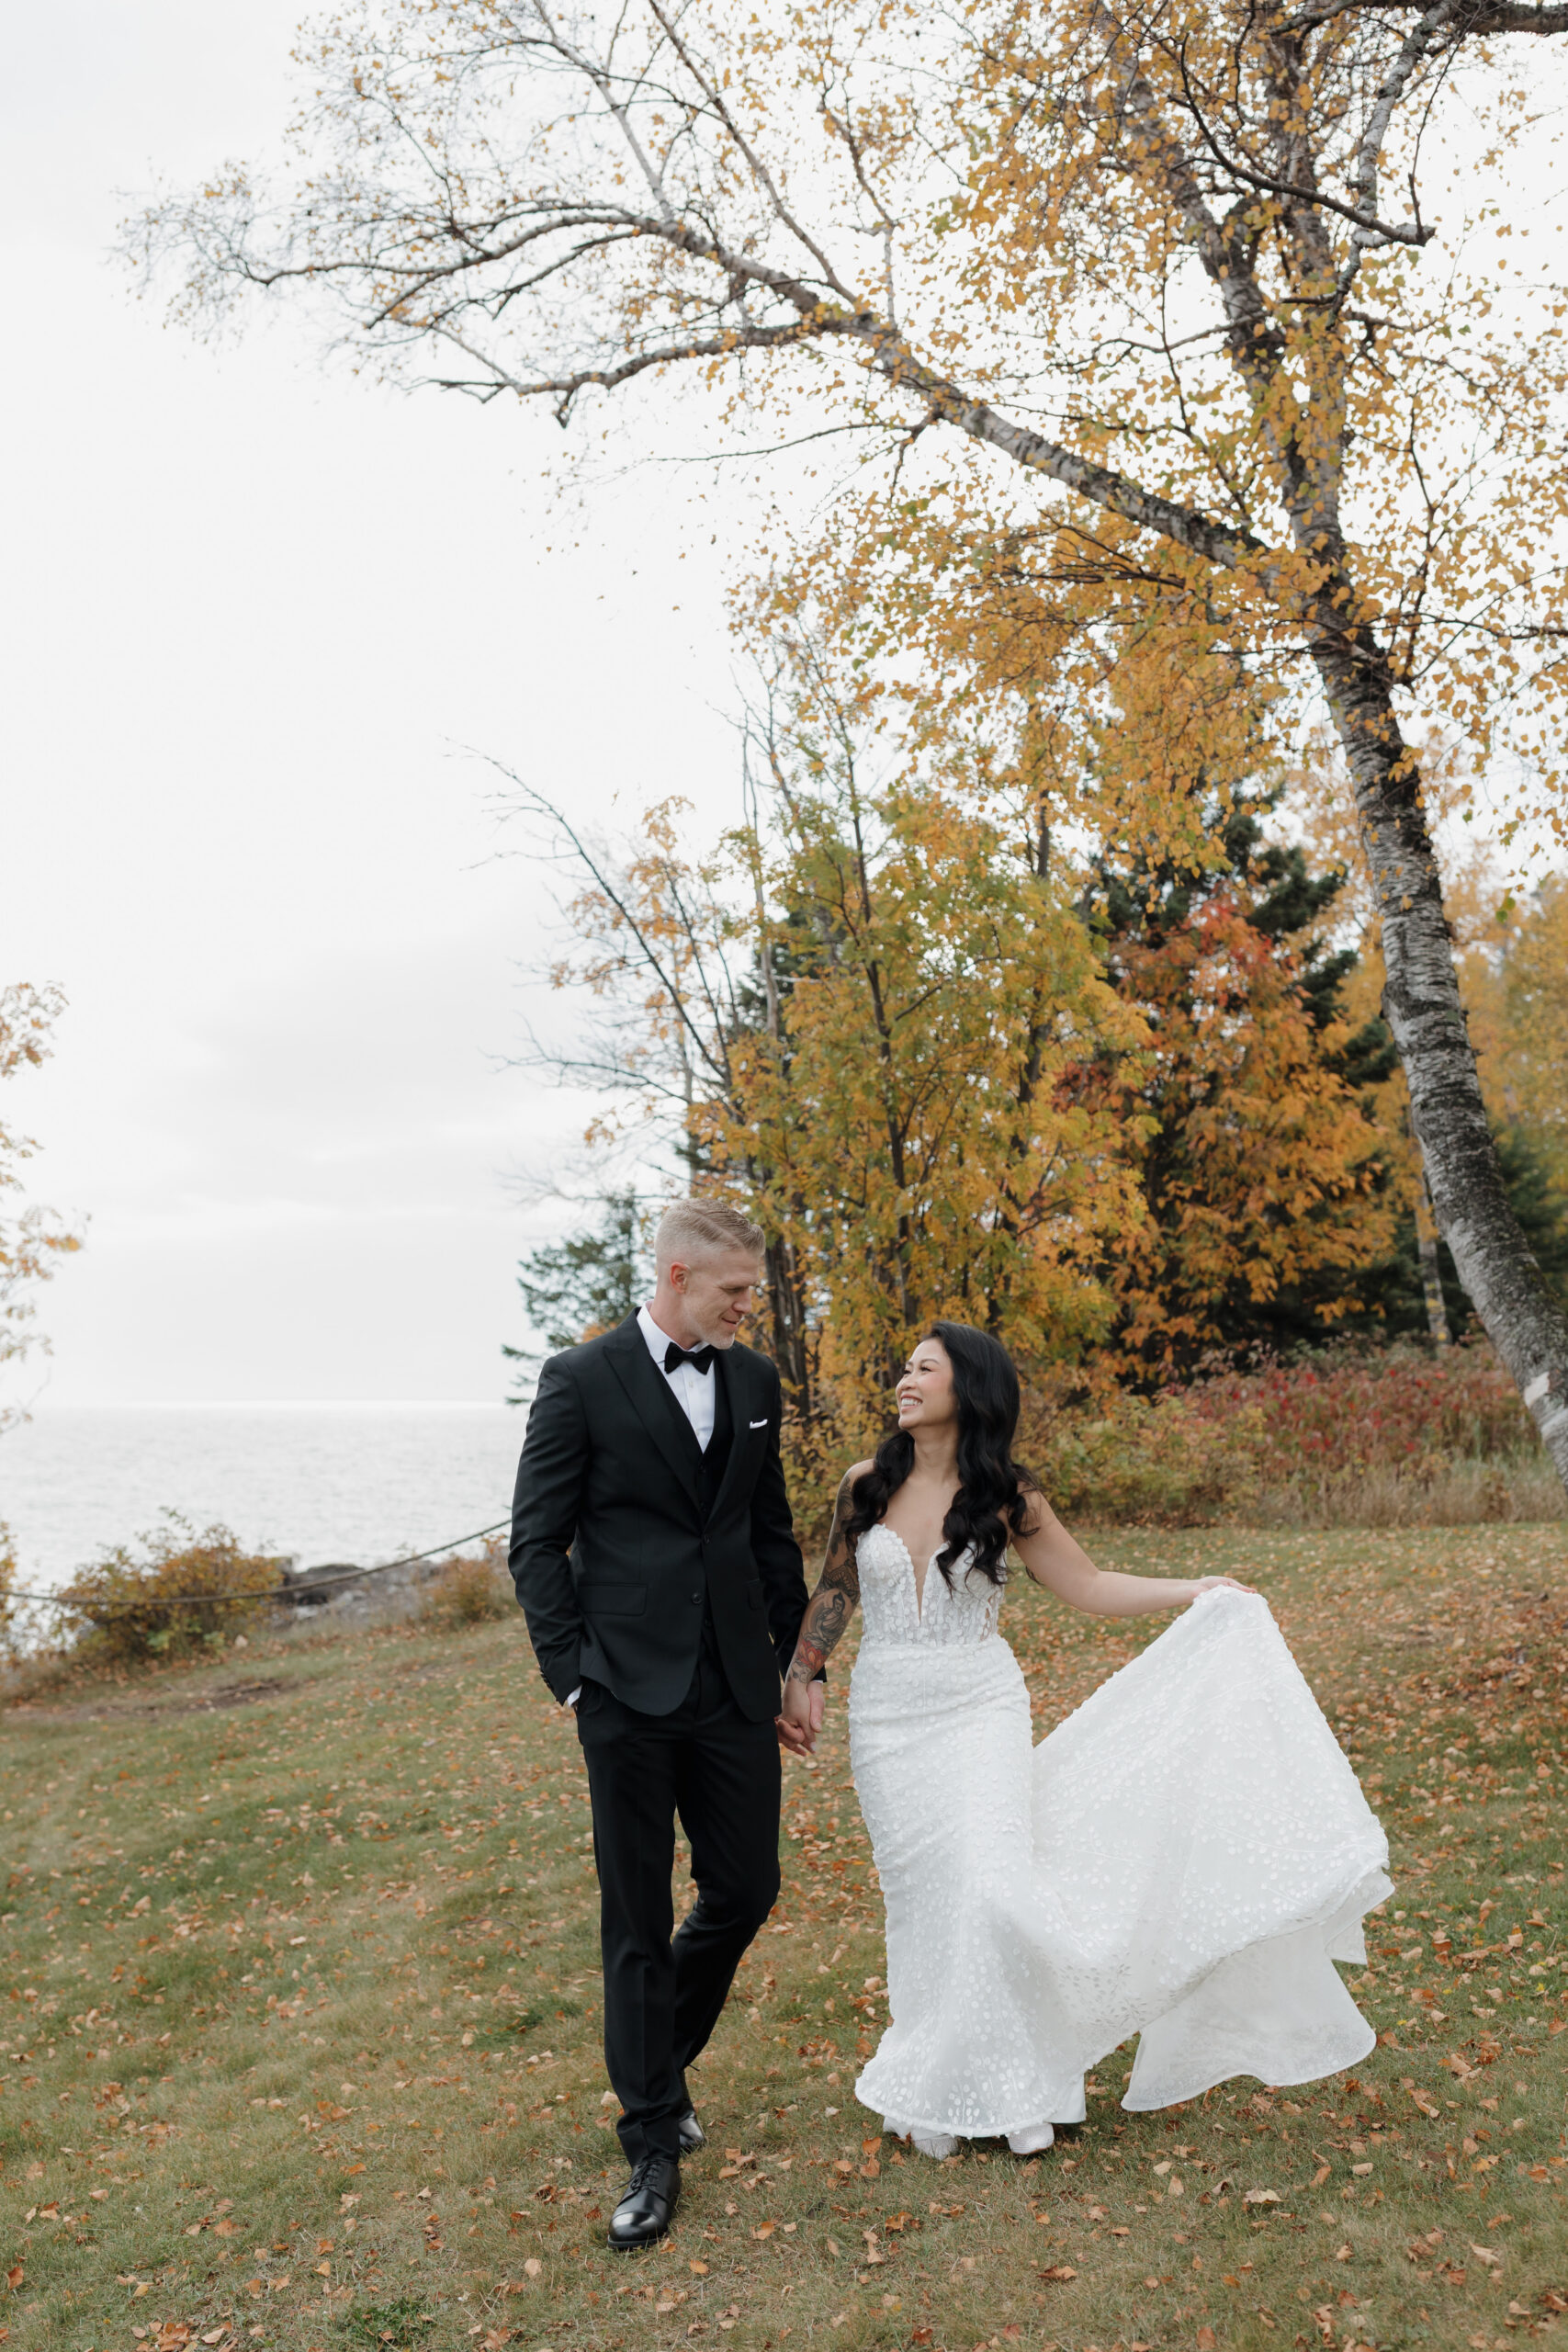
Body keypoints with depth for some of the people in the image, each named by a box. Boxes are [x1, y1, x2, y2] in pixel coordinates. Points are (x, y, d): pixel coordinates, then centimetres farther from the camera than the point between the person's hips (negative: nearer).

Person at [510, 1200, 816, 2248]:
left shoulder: (755, 1381, 8)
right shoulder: (581, 1379, -6)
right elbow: (538, 1542, -4)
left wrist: (800, 1664, 12)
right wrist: (572, 1677, -9)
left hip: (737, 1689, 5)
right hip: (631, 1693, -4)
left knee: (747, 1891, 12)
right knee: (639, 1921, 5)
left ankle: (658, 2058, 38)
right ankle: (654, 2142, 21)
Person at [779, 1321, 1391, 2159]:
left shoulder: (1004, 1497, -5)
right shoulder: (865, 1485, -1)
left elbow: (1088, 1586, 4)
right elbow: (836, 1589, 12)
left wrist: (1192, 1592, -4)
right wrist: (799, 1674, 9)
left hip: (980, 1710, -2)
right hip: (888, 1715, 2)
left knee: (988, 1890, -12)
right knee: (921, 1897, 5)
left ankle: (1002, 2083, 8)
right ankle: (930, 2084, 21)